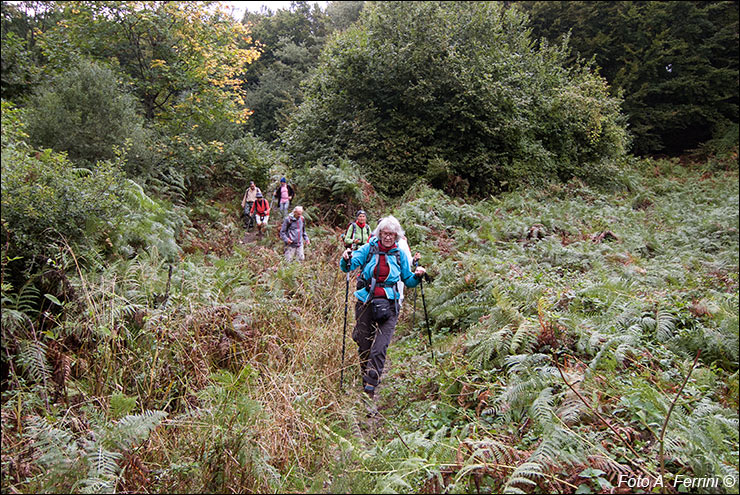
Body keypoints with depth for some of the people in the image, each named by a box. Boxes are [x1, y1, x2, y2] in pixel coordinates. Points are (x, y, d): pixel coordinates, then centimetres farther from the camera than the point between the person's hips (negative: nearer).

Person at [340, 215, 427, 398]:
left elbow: (407, 280, 15)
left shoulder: (400, 254, 7)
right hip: (365, 303, 1)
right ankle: (365, 381, 32)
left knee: (379, 350, -9)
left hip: (388, 306, 0)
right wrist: (346, 259, -25)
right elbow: (349, 266, -4)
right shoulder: (369, 248, 3)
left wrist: (417, 276, -6)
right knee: (364, 347, 10)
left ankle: (370, 389, 0)